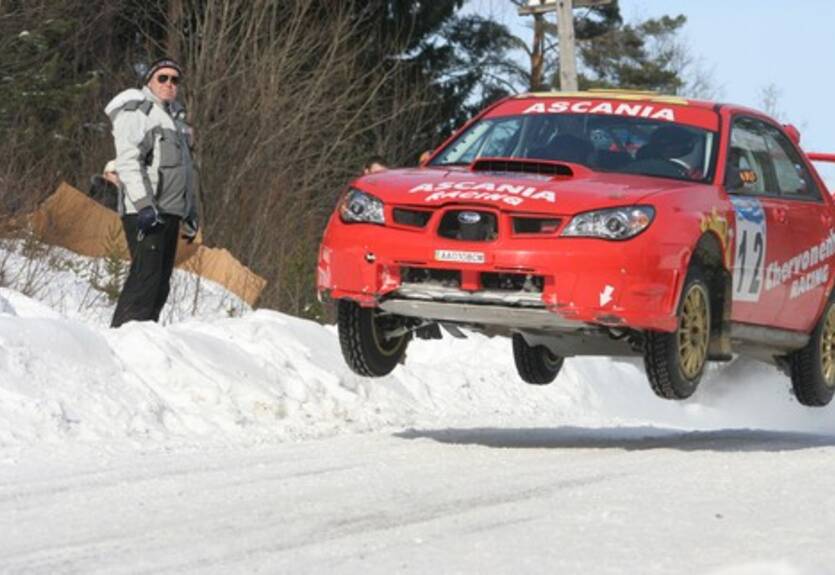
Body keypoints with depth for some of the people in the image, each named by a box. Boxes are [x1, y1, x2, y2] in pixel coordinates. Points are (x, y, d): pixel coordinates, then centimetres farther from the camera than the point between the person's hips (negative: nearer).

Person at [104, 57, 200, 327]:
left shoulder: (175, 117, 24)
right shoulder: (135, 112, -5)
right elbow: (128, 162, -16)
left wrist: (191, 213, 25)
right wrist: (144, 205, -25)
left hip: (169, 212, 9)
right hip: (144, 212, -9)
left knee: (160, 282, 6)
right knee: (146, 276, -17)